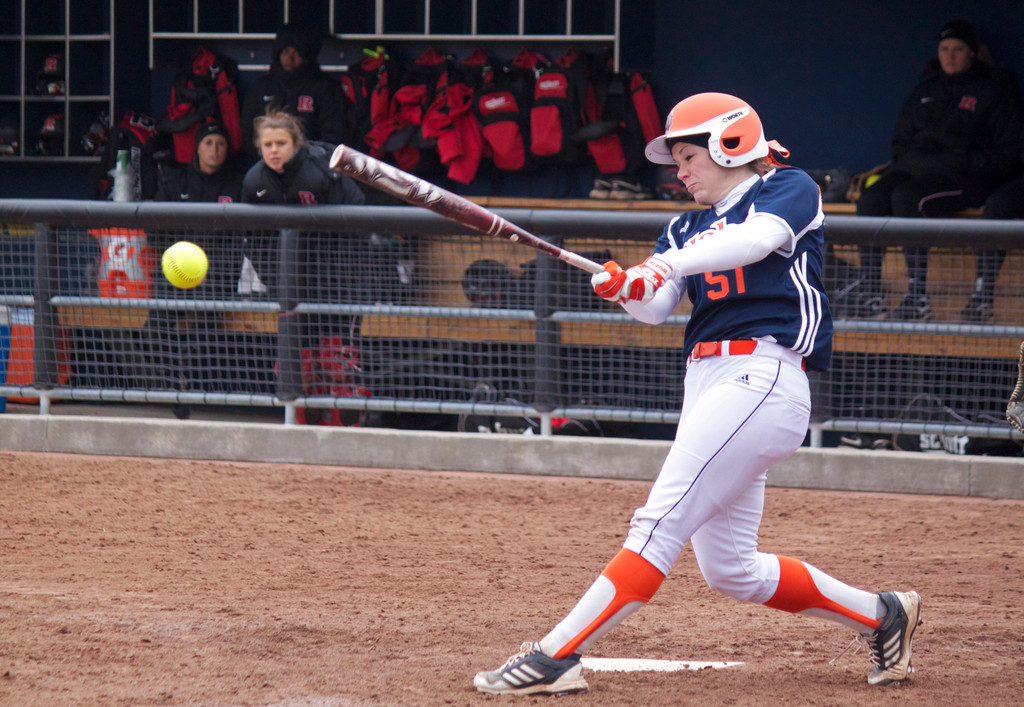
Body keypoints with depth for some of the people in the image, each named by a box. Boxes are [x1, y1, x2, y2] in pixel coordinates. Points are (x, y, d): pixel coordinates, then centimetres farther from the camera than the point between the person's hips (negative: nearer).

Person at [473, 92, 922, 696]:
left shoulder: (791, 189, 3)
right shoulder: (689, 229, 22)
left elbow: (756, 239, -19)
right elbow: (656, 307, 7)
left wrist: (670, 262, -34)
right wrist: (626, 288, -17)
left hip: (764, 377, -9)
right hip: (706, 384, 9)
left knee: (660, 525, -18)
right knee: (730, 571, 9)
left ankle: (556, 656, -24)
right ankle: (881, 615, 24)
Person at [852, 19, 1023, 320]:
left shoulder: (995, 91, 7)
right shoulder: (925, 91, 23)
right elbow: (900, 139, 29)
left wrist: (972, 162, -13)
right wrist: (905, 159, 7)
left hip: (965, 176, -6)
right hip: (914, 168, 6)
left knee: (906, 197, -34)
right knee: (870, 200, -23)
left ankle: (918, 298, -34)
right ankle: (871, 295, -26)